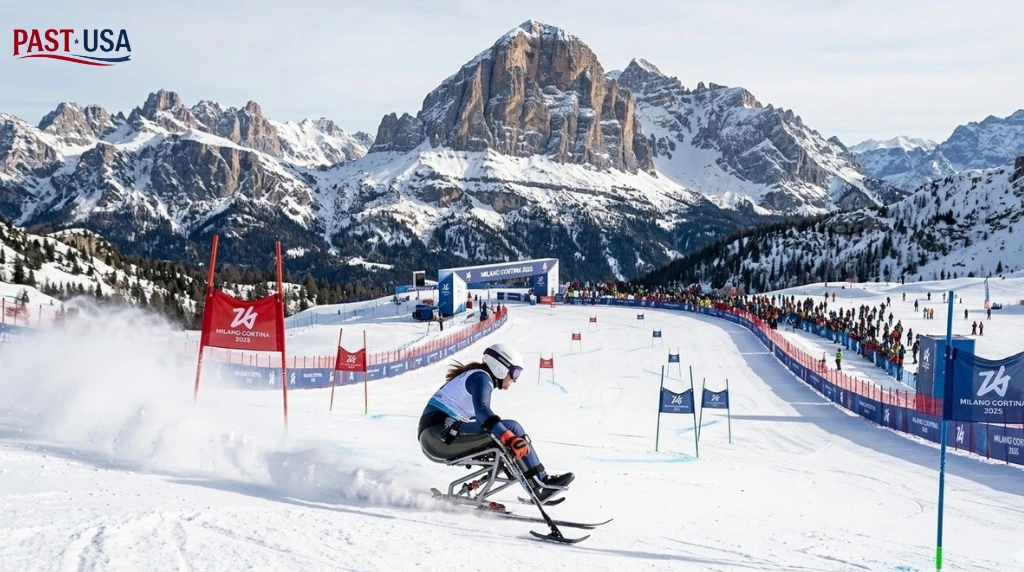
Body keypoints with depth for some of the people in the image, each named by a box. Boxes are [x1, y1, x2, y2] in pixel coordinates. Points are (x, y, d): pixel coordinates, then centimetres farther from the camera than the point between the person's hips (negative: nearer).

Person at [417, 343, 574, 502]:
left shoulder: (471, 376, 23)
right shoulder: (481, 377, -6)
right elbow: (482, 410, -25)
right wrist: (509, 438, -35)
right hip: (442, 433, -10)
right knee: (511, 427, -13)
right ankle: (541, 485, -15)